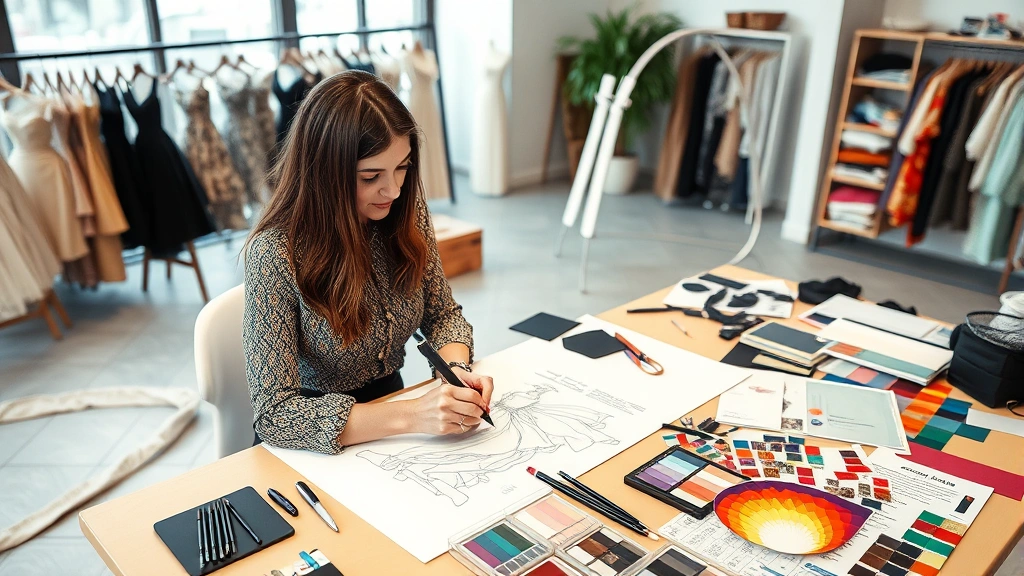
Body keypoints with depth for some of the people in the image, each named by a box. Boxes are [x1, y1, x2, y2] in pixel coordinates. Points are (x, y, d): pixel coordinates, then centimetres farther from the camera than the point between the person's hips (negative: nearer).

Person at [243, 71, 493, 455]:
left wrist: (456, 366, -17)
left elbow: (443, 314, 5)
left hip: (392, 399, 5)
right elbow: (273, 413, -25)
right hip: (319, 447, -4)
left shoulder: (406, 215, -8)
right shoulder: (275, 254, -23)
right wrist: (411, 416, -34)